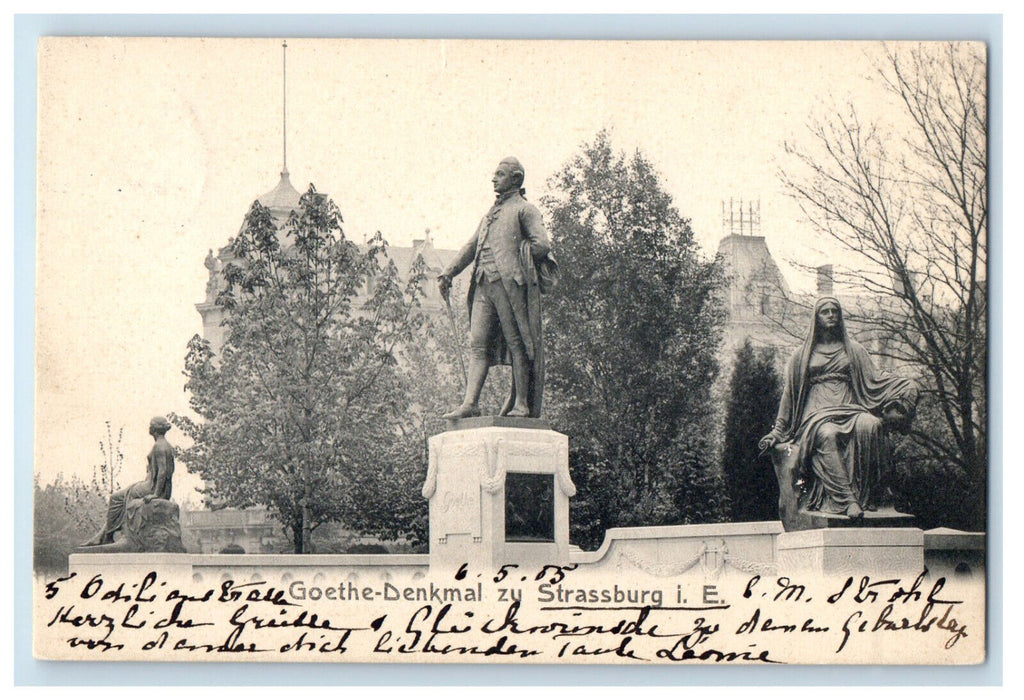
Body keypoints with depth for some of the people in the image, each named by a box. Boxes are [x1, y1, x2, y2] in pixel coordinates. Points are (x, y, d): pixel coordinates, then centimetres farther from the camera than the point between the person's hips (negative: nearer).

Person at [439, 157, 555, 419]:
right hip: (484, 286, 7)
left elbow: (542, 245, -7)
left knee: (518, 345, -5)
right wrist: (447, 274, 17)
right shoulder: (490, 215, 28)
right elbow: (471, 247, 27)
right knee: (478, 345, -4)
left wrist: (517, 260, -2)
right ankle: (470, 403, -11)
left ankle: (522, 405, -3)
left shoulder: (524, 209, 5)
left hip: (510, 284, -7)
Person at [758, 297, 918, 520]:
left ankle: (864, 493, -34)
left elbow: (873, 378, 17)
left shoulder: (854, 350, 22)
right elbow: (790, 393, 18)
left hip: (849, 409, 1)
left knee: (870, 426, -35)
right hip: (818, 411, -1)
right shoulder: (803, 354, 18)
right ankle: (848, 500, -47)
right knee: (827, 435, -38)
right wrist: (777, 432, 12)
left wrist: (906, 388, 2)